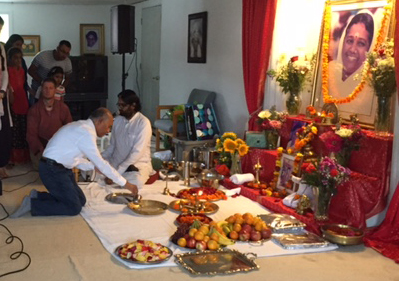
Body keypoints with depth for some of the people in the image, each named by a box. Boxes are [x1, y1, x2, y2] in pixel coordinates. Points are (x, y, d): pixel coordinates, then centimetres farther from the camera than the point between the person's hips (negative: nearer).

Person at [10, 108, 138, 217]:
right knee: (74, 208, -6)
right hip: (53, 170, -10)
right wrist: (125, 184, -14)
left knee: (80, 200, 11)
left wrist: (94, 166, 6)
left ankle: (37, 196, 14)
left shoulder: (82, 126, 12)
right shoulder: (86, 133, -19)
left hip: (59, 168, 10)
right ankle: (32, 204, -2)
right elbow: (101, 163, -19)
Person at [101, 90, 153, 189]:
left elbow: (136, 153, -20)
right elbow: (112, 145, 15)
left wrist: (116, 173, -24)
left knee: (135, 182, -39)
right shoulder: (118, 120, 8)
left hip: (138, 164, -7)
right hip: (116, 162, 7)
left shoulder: (143, 122, -13)